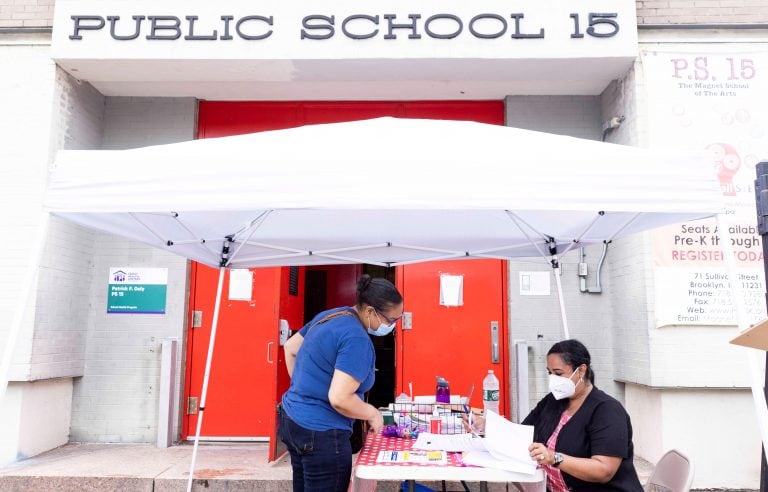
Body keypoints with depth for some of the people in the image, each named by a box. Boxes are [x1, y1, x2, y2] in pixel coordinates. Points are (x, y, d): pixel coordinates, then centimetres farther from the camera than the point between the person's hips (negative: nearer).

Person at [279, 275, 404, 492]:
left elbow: (290, 348, 17)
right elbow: (339, 399, -28)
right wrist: (372, 413, -12)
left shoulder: (330, 315, 6)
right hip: (320, 434, -10)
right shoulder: (357, 339, -22)